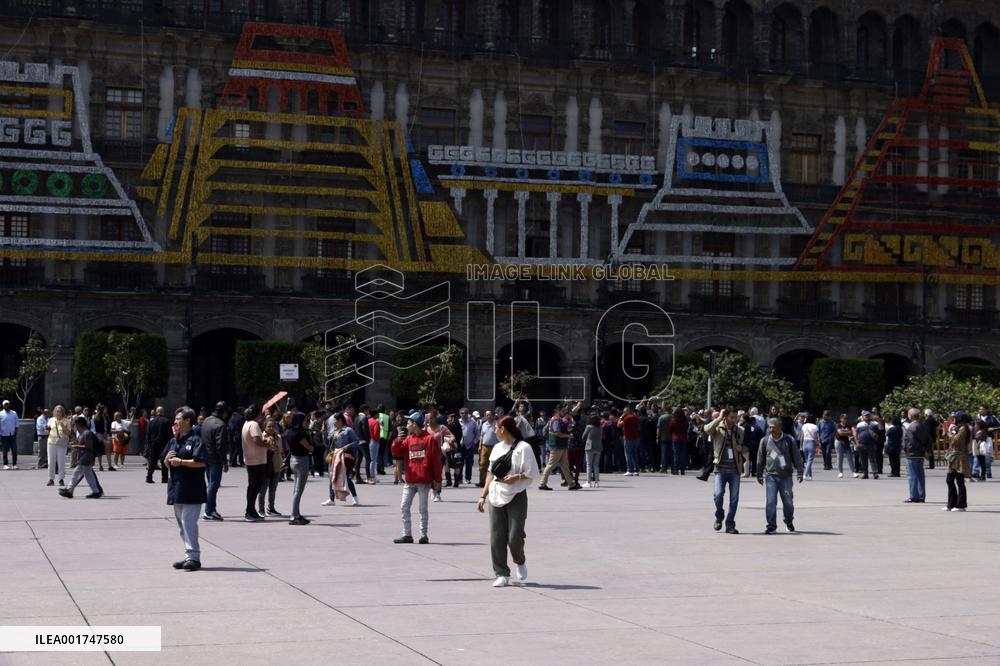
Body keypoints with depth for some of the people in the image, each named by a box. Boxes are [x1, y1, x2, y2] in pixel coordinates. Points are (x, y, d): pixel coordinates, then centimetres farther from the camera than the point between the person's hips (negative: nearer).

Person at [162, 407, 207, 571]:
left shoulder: (195, 440, -9)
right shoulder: (173, 441, 16)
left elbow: (201, 462, -19)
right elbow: (166, 464, 22)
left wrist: (181, 462, -18)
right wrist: (167, 460, -1)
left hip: (191, 490, -9)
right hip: (177, 488, 9)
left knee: (188, 522, -13)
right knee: (182, 524, 12)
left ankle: (193, 557, -12)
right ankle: (189, 556, 19)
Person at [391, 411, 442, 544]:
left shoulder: (430, 438, -5)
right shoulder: (408, 439, 11)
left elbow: (436, 460, -6)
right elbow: (396, 452, 8)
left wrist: (437, 480, -8)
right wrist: (398, 441, -12)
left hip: (424, 481, -6)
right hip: (410, 480, 6)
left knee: (423, 508, 2)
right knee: (404, 507, 3)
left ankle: (424, 535, 9)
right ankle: (407, 535, 9)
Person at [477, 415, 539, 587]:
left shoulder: (523, 447, -6)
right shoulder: (497, 448, 14)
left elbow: (532, 473, -6)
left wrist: (518, 477, -23)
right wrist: (483, 496, 15)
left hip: (517, 497, -6)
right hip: (496, 497, 6)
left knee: (515, 537, -9)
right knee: (496, 538, 0)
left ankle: (520, 563, 22)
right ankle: (502, 575, 7)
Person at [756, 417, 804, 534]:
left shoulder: (789, 440, 0)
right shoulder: (765, 441, 3)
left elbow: (796, 457, 5)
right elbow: (760, 459, 12)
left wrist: (799, 472, 1)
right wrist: (759, 475, 14)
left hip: (786, 476, 0)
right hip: (770, 476, 0)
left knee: (788, 502, 7)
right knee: (770, 502, -7)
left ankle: (789, 522, 31)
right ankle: (771, 526, -1)